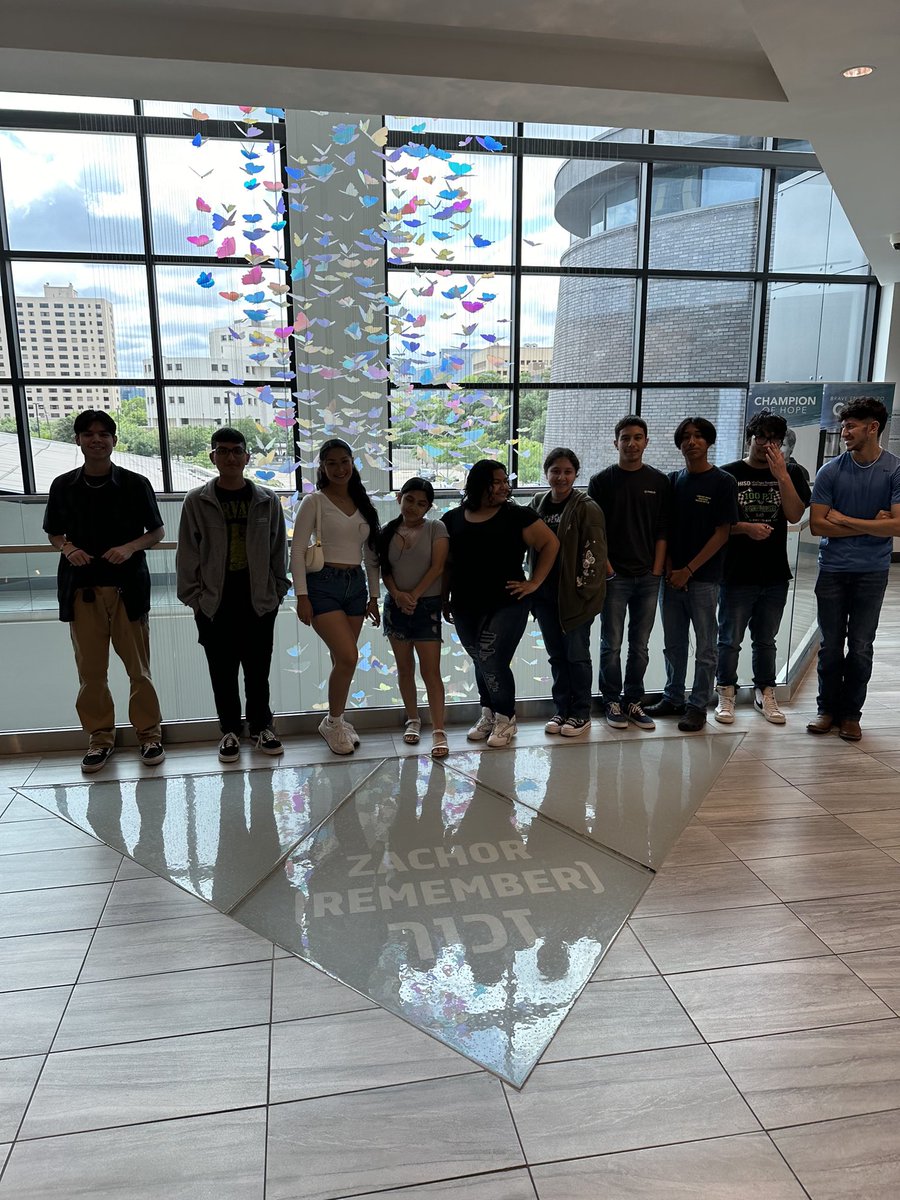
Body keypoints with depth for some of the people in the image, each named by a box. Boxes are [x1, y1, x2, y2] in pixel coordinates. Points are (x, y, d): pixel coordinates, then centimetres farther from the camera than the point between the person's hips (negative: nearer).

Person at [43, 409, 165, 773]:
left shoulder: (135, 484, 0)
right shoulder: (63, 486, 5)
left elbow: (157, 532, 6)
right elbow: (54, 533, 16)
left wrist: (129, 548, -12)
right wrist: (68, 549, -6)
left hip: (127, 587, -2)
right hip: (82, 589, 2)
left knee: (138, 667, 4)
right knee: (90, 670, 7)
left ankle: (149, 734, 17)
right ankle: (100, 737, 21)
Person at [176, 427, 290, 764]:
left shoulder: (266, 500, 3)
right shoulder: (197, 501, 0)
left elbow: (278, 549, 7)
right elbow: (188, 553, 1)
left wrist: (277, 591, 3)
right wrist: (193, 597, -3)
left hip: (258, 599, 1)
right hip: (215, 602, 0)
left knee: (258, 669, 9)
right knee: (223, 671, 8)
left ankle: (261, 726, 25)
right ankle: (230, 730, 23)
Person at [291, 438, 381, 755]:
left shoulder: (363, 504, 13)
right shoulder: (314, 502, -3)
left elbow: (371, 553, 17)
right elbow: (297, 550, -6)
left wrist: (373, 596, 14)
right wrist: (301, 596, -13)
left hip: (355, 585, 5)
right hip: (323, 584, -5)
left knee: (342, 660, 7)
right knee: (348, 657, -15)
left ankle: (336, 722, 23)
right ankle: (333, 722, 4)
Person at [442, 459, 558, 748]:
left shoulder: (517, 515, -3)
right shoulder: (453, 519, 8)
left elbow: (550, 543, -1)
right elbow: (447, 564, 14)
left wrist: (534, 583, -5)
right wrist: (445, 600, 11)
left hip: (506, 605, -4)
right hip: (466, 608, 4)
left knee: (491, 661, -10)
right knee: (481, 662, 13)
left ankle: (505, 718, 11)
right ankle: (488, 714, 31)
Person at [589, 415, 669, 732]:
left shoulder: (659, 482, 7)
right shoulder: (602, 481, 1)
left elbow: (662, 530, 6)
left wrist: (657, 570, -1)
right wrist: (605, 566, -8)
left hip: (648, 577, 2)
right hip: (614, 575, -2)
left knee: (640, 646, 9)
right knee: (611, 644, 3)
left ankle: (633, 701, 20)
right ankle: (612, 702, 16)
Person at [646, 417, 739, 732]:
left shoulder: (723, 482, -5)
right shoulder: (673, 480, 8)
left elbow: (722, 533, -8)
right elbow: (666, 528, 10)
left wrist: (688, 570, -12)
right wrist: (669, 567, -4)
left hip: (703, 578, -4)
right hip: (672, 576, 4)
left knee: (704, 647, 4)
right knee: (673, 643, 13)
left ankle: (698, 706, 14)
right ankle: (673, 698, 26)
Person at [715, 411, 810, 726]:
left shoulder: (791, 473, 5)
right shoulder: (728, 474, -3)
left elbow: (794, 515, -9)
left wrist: (781, 475, -16)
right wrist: (746, 528, -18)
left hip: (775, 574, 3)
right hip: (736, 574, -2)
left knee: (766, 640, 15)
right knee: (730, 640, 6)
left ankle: (765, 694, 28)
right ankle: (726, 694, 20)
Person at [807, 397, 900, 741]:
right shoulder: (831, 471, -3)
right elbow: (817, 524, -7)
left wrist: (845, 520, -14)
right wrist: (869, 525, -10)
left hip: (872, 572, -1)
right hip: (832, 570, 1)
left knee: (860, 647, 6)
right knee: (830, 645, 8)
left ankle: (851, 713, 20)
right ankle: (827, 709, 22)